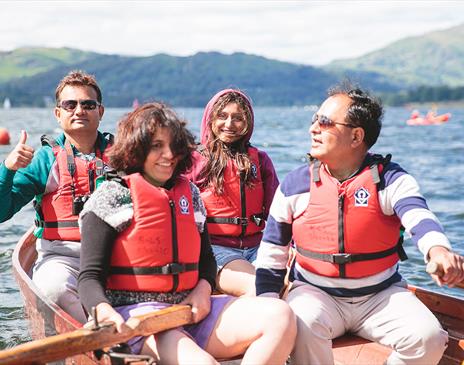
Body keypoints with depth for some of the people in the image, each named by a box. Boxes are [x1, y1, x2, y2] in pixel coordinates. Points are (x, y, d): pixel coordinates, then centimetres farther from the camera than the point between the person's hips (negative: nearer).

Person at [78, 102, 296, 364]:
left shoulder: (189, 192, 17)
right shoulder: (114, 195, 1)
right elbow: (90, 277, -5)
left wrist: (203, 289, 2)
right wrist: (105, 313, -27)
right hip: (136, 312, -7)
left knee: (280, 316, -15)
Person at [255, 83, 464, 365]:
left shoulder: (391, 180, -4)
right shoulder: (295, 185, 2)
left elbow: (419, 217, -26)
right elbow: (272, 251, 8)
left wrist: (439, 251, -50)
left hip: (382, 296, 0)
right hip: (316, 292, 0)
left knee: (429, 337, -21)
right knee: (304, 325, -32)